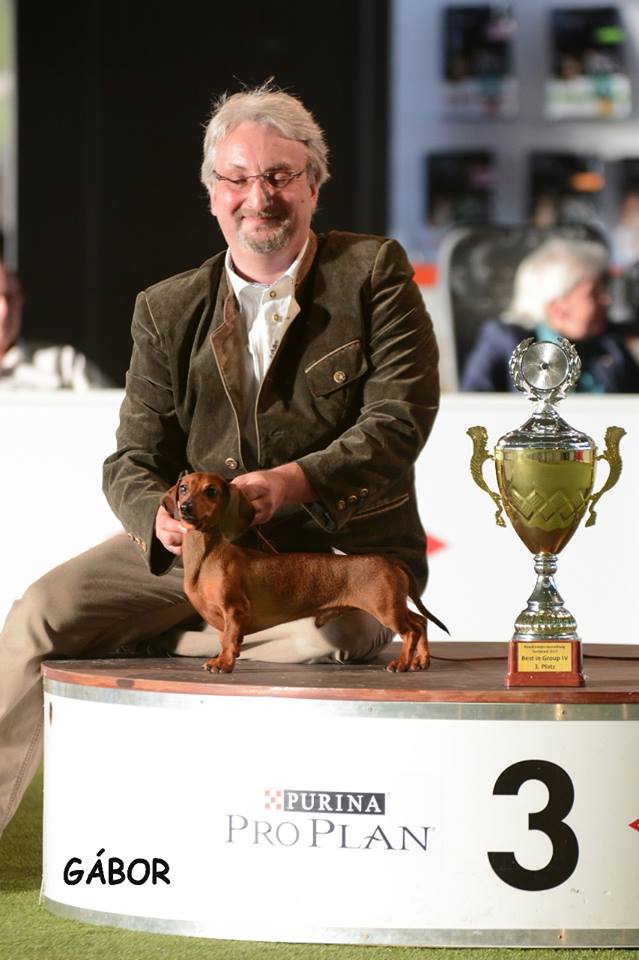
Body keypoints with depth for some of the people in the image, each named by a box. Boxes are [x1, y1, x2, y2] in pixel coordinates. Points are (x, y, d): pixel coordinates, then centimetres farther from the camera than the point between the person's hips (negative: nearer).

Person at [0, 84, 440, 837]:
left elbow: (400, 420, -12)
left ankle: (152, 644, -15)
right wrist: (161, 516, -22)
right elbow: (133, 459, 4)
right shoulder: (168, 310, 8)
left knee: (327, 634, -37)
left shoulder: (374, 273, -2)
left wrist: (292, 483, -29)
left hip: (341, 548, -3)